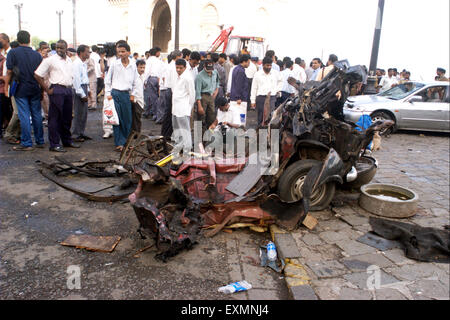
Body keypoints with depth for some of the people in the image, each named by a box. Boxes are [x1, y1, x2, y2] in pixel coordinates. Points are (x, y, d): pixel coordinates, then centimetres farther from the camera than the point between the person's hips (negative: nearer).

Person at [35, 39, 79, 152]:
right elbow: (37, 75, -6)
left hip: (68, 90, 6)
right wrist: (47, 89, -9)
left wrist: (70, 86, 14)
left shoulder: (69, 60, 15)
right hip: (57, 90, -6)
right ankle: (54, 144, 2)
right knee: (55, 118, -3)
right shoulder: (50, 60, -4)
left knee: (67, 117, 14)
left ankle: (67, 140, 26)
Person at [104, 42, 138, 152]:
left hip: (126, 94, 2)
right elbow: (107, 80, 7)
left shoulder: (133, 66, 5)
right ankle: (119, 143, 4)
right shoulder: (114, 64, 0)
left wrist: (132, 94, 8)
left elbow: (135, 82, 15)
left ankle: (123, 141, 21)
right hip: (115, 94, -2)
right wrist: (108, 93, 0)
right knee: (116, 119, -3)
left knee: (128, 120, 5)